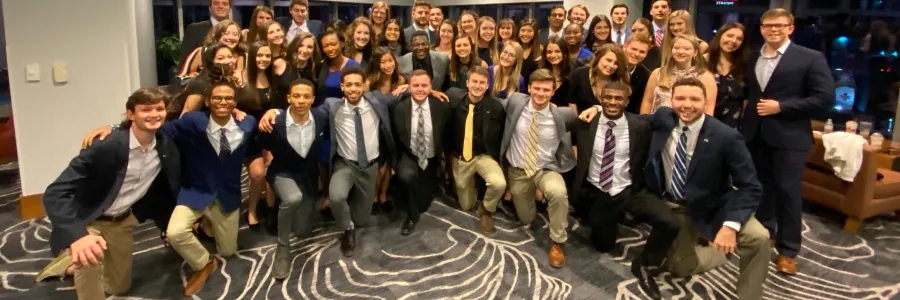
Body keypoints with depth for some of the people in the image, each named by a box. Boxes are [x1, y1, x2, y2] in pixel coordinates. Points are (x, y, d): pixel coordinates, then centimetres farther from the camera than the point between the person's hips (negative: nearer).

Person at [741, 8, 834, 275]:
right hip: (755, 134, 5)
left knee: (788, 192, -1)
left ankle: (788, 250, 11)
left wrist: (781, 107, -17)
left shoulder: (810, 58, -6)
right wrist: (746, 117, 2)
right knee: (761, 188, 15)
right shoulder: (752, 58, 9)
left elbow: (825, 98, -11)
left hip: (789, 136, -5)